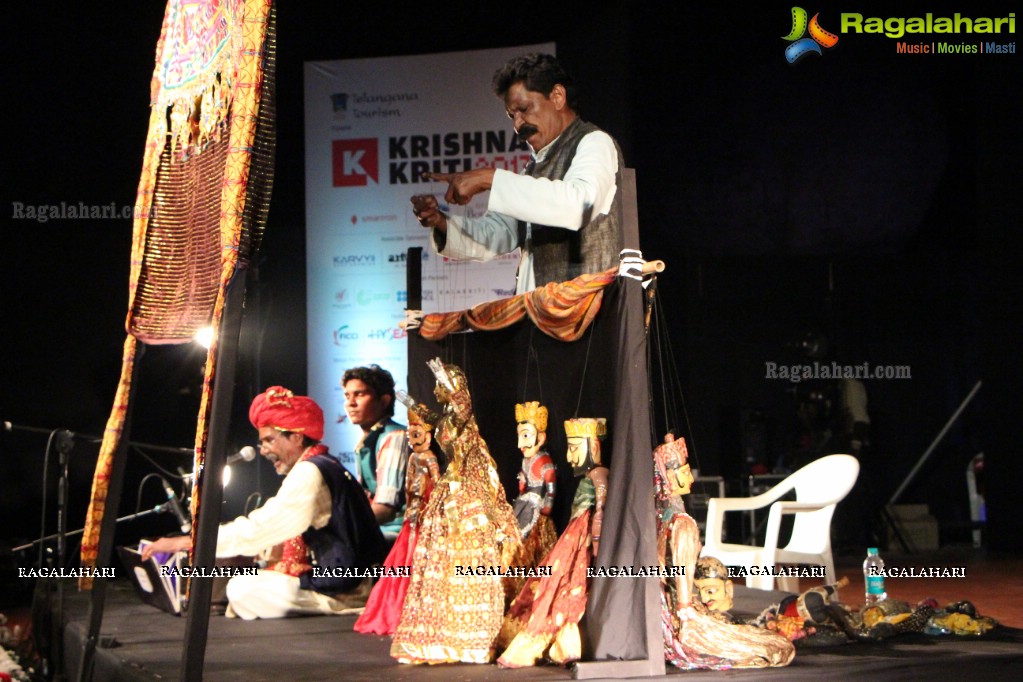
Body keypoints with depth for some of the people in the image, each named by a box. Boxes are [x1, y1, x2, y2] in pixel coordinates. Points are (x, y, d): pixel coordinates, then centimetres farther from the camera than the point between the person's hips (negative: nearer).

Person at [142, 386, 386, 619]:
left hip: (343, 589, -10)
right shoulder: (325, 467, 16)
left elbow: (257, 529, -20)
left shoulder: (309, 474, -15)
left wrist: (186, 542, -15)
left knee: (243, 589, -11)